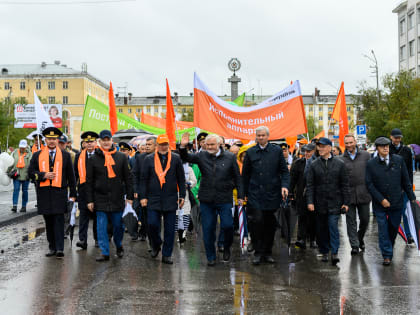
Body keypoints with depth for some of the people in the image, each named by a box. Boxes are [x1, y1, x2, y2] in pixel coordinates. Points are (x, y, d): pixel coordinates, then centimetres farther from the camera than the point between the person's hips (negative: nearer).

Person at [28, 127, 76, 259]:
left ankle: (59, 249, -8)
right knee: (48, 221, 8)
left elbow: (70, 176, 8)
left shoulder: (65, 155, 7)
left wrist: (72, 194, 4)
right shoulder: (37, 155, 10)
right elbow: (31, 172, 7)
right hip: (44, 193, 2)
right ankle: (52, 248, 17)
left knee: (59, 220, -8)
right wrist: (43, 175, -12)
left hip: (59, 192, -2)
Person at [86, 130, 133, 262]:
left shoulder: (121, 157, 5)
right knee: (102, 226, 0)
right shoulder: (94, 159, 4)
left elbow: (127, 178, 7)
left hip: (117, 199, 0)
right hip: (100, 199, 0)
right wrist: (89, 200, 0)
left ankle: (119, 246, 31)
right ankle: (104, 252, 8)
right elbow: (89, 181, 5)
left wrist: (129, 196, 2)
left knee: (118, 225, 7)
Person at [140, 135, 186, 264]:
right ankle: (156, 245, 23)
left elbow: (181, 179, 8)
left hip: (170, 199, 0)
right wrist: (143, 196, 0)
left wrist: (182, 196, 3)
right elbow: (143, 179, 6)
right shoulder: (149, 159, 5)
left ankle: (167, 255, 13)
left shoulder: (176, 158, 5)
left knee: (169, 228, 3)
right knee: (152, 224, -6)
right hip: (153, 199, 0)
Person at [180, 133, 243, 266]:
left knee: (227, 225, -7)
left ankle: (226, 248, 23)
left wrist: (240, 195, 1)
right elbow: (186, 158, 2)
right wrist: (183, 147, -18)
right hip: (206, 199, 2)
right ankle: (211, 257, 18)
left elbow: (237, 178, 5)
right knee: (208, 229, 5)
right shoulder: (202, 156, 5)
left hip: (225, 199, -1)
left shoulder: (230, 157, 2)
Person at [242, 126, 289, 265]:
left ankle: (267, 252, 18)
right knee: (257, 221, -11)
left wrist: (284, 185, -10)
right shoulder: (250, 152, 7)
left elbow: (284, 171, 6)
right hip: (255, 194, 0)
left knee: (270, 223, 5)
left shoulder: (277, 151, 5)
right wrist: (245, 193, 8)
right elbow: (245, 174, 11)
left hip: (272, 193, 0)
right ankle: (258, 252, 0)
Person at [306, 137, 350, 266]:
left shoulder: (339, 164, 2)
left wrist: (346, 202, -1)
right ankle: (324, 252, 21)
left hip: (335, 202, -2)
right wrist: (310, 202, -7)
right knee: (321, 229, 8)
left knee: (333, 226, -10)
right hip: (320, 202, 2)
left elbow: (344, 184, 4)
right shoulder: (314, 165, 4)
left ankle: (334, 253, -8)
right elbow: (310, 185, 2)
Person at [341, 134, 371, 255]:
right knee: (351, 221, 2)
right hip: (349, 195, -1)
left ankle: (360, 238, 34)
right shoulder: (341, 159, 1)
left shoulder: (365, 155, 4)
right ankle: (354, 245, 9)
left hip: (363, 193, 1)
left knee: (365, 219, 9)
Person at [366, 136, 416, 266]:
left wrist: (411, 197, 4)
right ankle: (387, 255, 11)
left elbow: (405, 180, 6)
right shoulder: (371, 164, -4)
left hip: (397, 202, 2)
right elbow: (369, 184, -6)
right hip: (380, 204, -2)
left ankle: (389, 249, 34)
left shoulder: (399, 160, 2)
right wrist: (381, 199, -12)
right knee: (383, 229, 1)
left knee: (394, 228, 12)